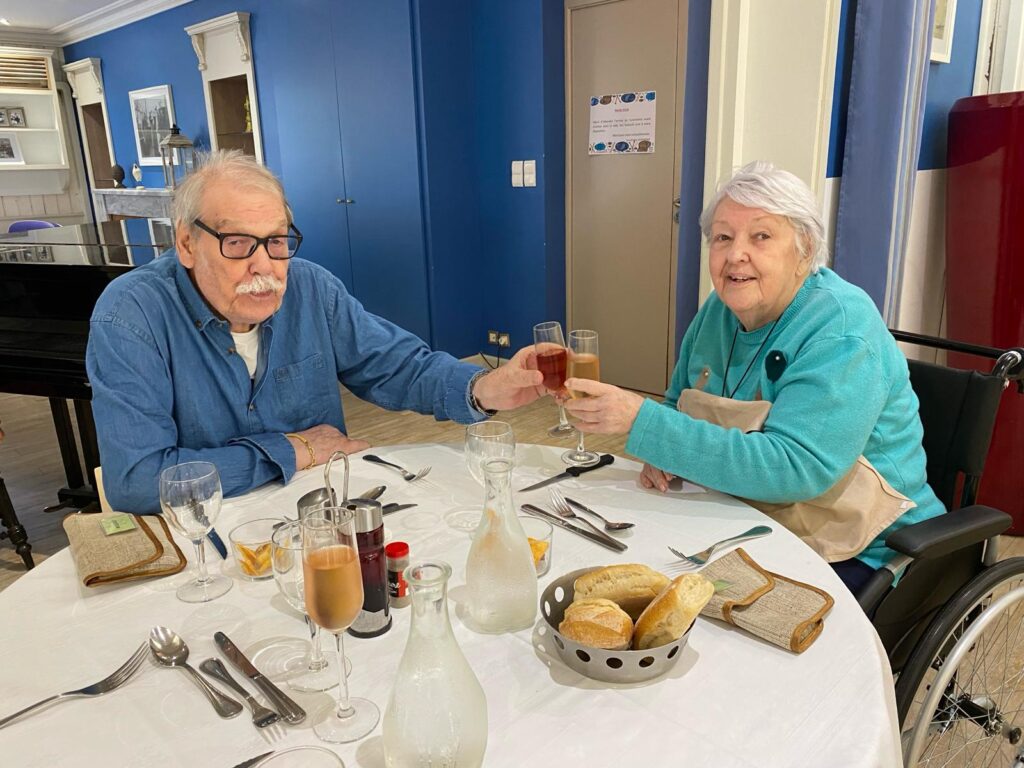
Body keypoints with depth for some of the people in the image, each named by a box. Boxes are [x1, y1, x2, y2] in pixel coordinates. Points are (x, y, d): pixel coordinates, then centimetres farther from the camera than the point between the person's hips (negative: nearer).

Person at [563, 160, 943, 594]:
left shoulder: (841, 330, -20)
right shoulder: (719, 310, 2)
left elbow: (793, 468, -31)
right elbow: (679, 406, 14)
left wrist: (642, 420, -34)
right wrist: (666, 450, -11)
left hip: (855, 557, -6)